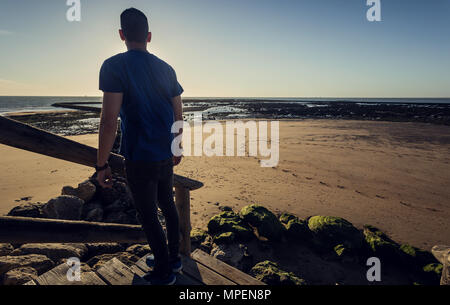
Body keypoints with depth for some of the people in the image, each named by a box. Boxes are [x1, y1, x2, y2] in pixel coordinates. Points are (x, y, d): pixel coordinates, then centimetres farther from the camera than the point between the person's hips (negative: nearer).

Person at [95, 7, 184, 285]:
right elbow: (178, 115, 9)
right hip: (166, 156, 6)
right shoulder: (167, 69, 7)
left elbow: (109, 121, -18)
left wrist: (102, 164, -10)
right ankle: (174, 259, 36)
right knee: (167, 205, 20)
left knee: (149, 216, 8)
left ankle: (164, 273, 24)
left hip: (139, 158, -6)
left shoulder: (114, 66, -10)